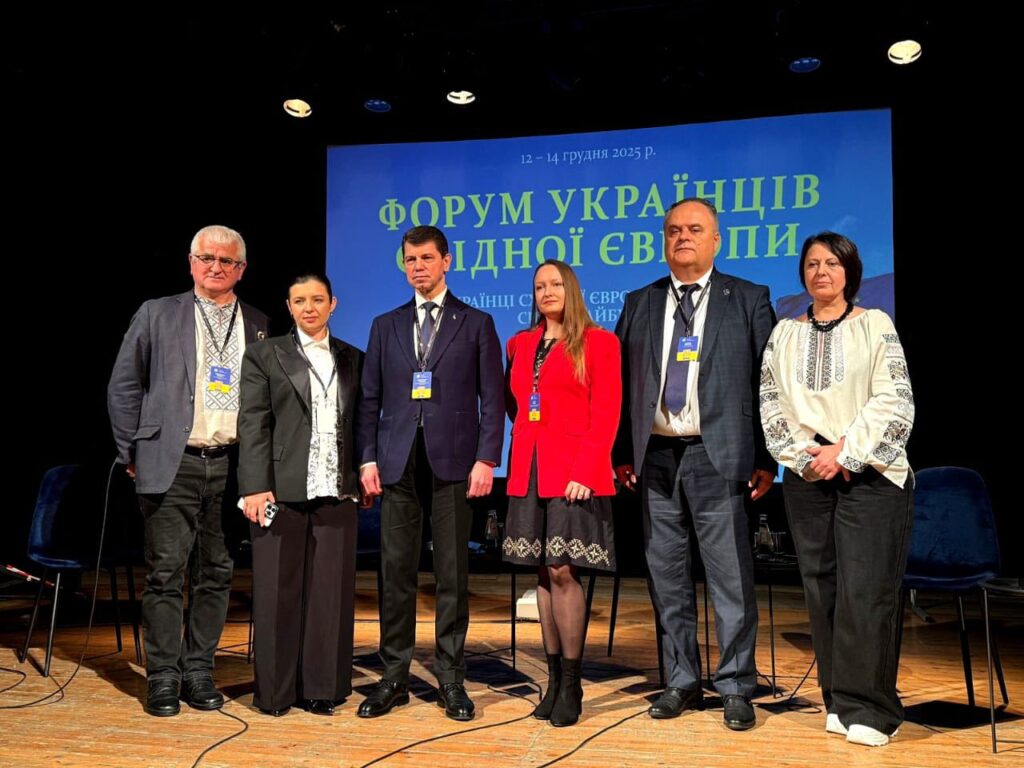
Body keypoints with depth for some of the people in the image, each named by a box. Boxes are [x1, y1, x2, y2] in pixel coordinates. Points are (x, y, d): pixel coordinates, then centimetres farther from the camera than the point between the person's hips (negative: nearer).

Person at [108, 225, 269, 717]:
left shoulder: (258, 326, 10)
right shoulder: (157, 315, 6)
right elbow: (123, 388, 7)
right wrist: (133, 453, 2)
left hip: (232, 467, 2)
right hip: (172, 465, -2)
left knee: (216, 573, 8)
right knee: (166, 573, 1)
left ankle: (199, 671, 21)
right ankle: (164, 677, 14)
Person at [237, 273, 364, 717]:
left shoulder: (353, 360, 14)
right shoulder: (265, 355, 6)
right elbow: (252, 425, -1)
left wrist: (365, 478, 7)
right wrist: (255, 487, -9)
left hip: (337, 493, 3)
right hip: (283, 491, -2)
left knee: (330, 592, 5)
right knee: (278, 592, 5)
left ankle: (321, 687, 17)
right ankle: (274, 690, 17)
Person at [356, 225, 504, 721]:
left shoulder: (476, 323, 7)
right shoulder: (386, 326, 15)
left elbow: (492, 397, 2)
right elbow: (370, 398, 11)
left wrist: (487, 458, -7)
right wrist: (367, 458, 2)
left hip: (453, 461, -2)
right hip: (397, 462, 2)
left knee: (452, 573, 3)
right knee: (396, 571, 5)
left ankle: (451, 679, 14)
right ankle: (394, 677, 16)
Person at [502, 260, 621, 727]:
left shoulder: (598, 342, 1)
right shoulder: (521, 343, 16)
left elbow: (606, 413, -6)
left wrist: (585, 471, -15)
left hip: (574, 473, -5)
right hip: (529, 473, 5)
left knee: (563, 571, -8)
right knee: (543, 574, 7)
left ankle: (571, 684, 5)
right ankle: (553, 679, 16)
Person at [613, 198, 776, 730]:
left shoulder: (748, 301, 4)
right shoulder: (639, 304, 13)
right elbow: (622, 382, 10)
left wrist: (766, 459, -5)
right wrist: (622, 453, 4)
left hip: (718, 457, -3)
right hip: (656, 456, 3)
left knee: (730, 578, 1)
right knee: (667, 577, 11)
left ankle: (735, 687, 17)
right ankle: (681, 682, 25)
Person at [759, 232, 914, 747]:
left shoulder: (875, 325, 2)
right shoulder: (785, 333, 11)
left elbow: (894, 400, -6)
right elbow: (770, 402, 6)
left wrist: (844, 451, -13)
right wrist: (803, 454, -7)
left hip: (870, 474, -3)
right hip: (807, 476, 3)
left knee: (865, 589, -5)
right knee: (822, 588, 6)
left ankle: (867, 708, 6)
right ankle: (839, 701, 17)